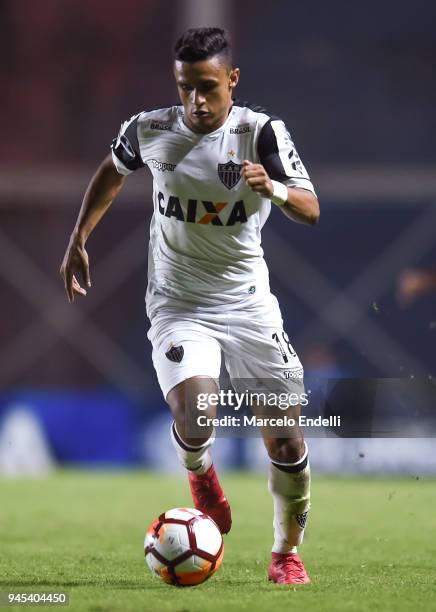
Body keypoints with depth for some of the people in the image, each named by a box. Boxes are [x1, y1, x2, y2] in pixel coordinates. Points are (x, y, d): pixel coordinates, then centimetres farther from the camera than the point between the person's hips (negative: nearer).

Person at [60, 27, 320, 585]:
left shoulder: (261, 131, -12)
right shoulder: (150, 130, -5)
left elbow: (310, 211, -19)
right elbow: (113, 170, 17)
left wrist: (274, 188, -39)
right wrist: (78, 239, 14)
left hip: (247, 301, 0)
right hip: (178, 303, 0)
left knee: (285, 439, -2)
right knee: (193, 417, -26)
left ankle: (286, 553, 22)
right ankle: (200, 473, 11)